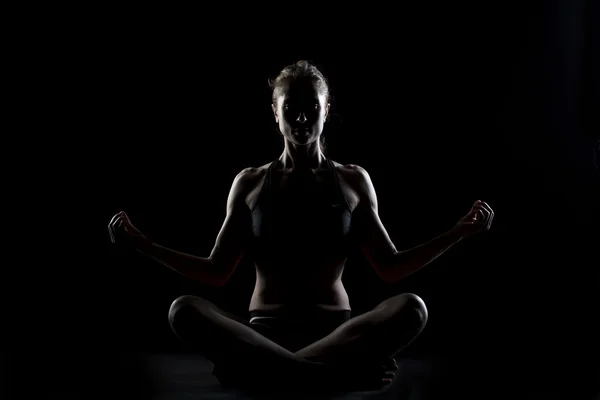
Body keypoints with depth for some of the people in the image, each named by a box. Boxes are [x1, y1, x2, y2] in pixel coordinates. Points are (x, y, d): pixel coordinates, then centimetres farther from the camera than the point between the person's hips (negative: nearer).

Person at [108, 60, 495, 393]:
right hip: (265, 332, 0)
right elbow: (217, 272, 11)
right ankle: (336, 371, -39)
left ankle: (265, 368, -36)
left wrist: (459, 232, 1)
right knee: (184, 310, -30)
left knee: (411, 307, -30)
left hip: (336, 330, 0)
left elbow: (390, 267, 10)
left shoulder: (353, 181, 10)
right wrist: (144, 245, 3)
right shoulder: (250, 183, 11)